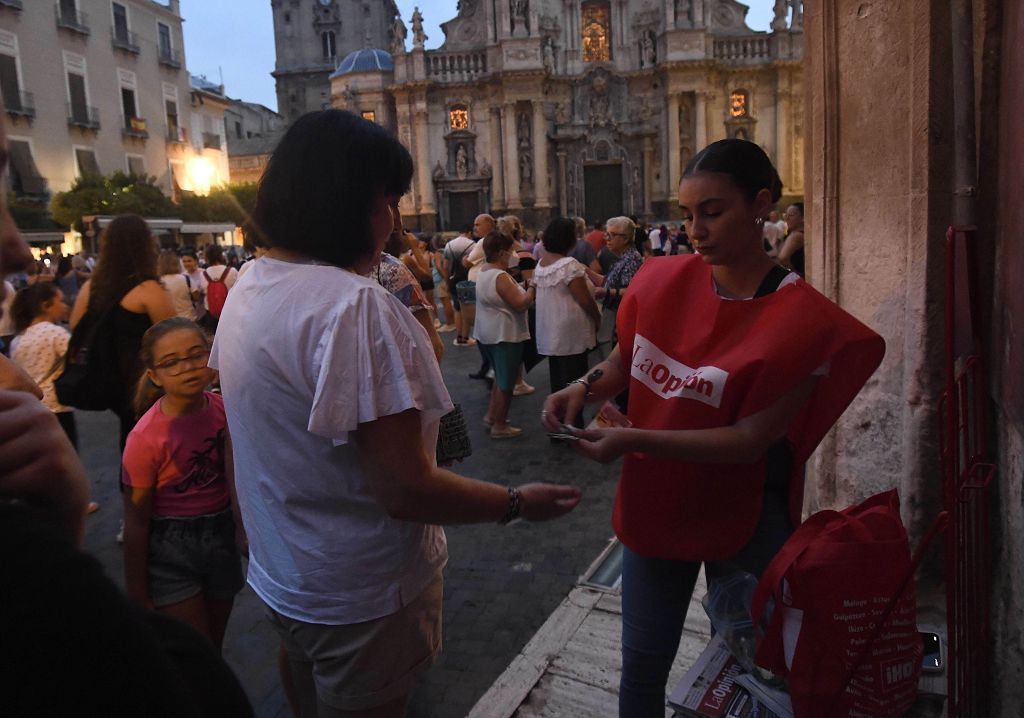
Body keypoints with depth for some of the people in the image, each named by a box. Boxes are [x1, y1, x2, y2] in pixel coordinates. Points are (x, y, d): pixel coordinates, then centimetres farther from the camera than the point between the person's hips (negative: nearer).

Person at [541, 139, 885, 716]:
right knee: (643, 664, 17)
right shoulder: (665, 280, -7)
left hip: (744, 516, -3)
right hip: (654, 503, 3)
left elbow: (751, 438, -22)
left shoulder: (798, 317, -19)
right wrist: (586, 386, -14)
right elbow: (626, 360, 7)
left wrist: (634, 441, -29)